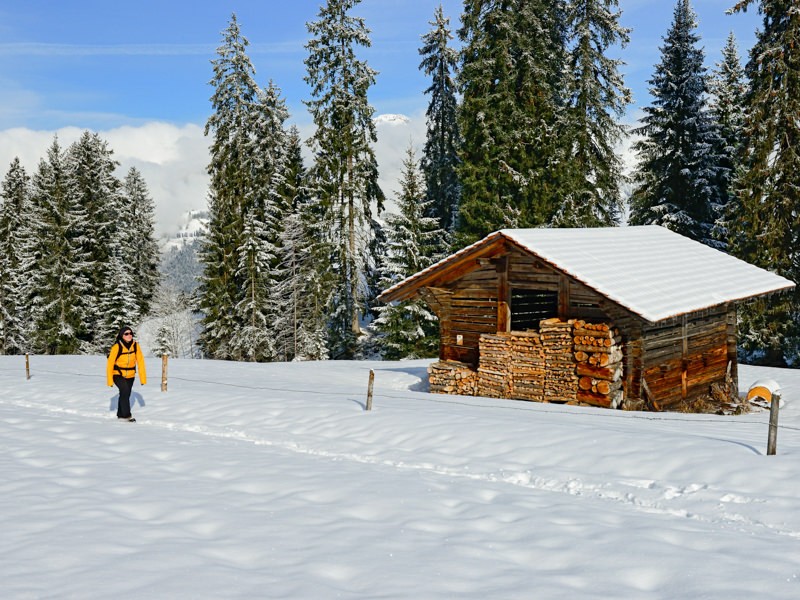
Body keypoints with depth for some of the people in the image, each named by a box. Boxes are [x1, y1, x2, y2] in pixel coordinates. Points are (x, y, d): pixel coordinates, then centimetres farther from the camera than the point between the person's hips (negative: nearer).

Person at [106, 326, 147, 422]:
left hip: (130, 375, 4)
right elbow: (110, 363, -16)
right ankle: (127, 415, -14)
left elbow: (140, 361, -7)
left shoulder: (135, 345, -11)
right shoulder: (117, 347, -21)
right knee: (125, 391, -23)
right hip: (118, 375, -4)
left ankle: (120, 414, 33)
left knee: (126, 394, 13)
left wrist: (143, 378, -10)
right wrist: (110, 380, -15)